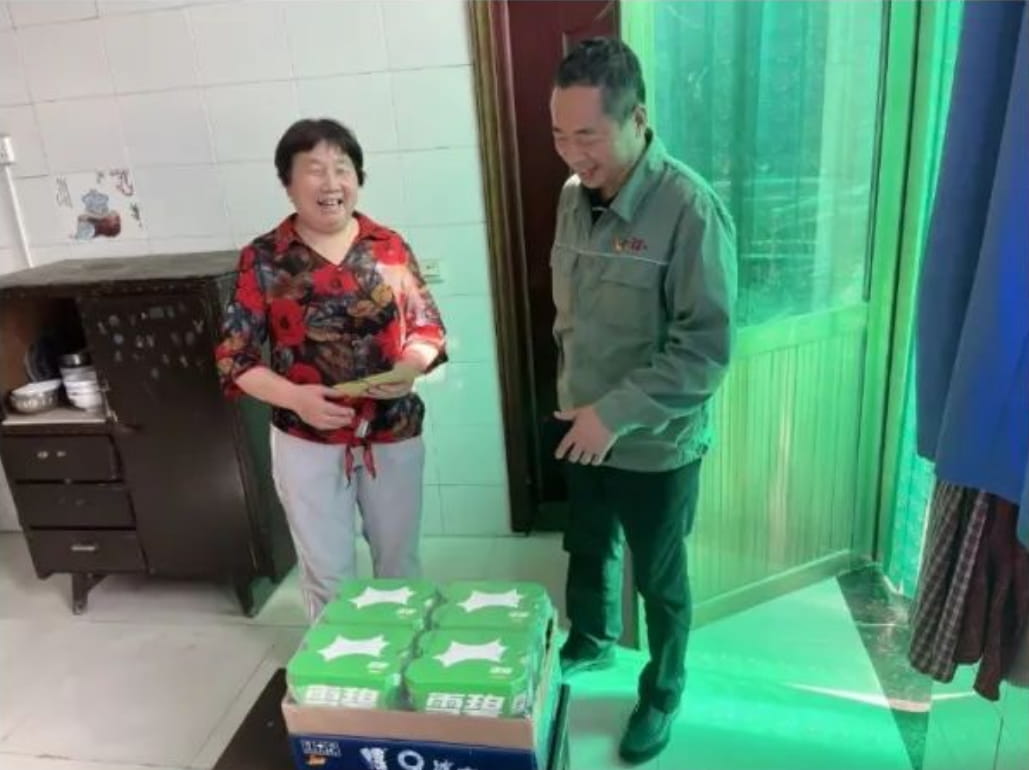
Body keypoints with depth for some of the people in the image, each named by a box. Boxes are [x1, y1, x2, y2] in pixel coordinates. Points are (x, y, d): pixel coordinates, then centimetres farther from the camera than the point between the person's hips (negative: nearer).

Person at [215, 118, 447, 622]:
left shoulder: (388, 247, -2)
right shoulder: (263, 260, -8)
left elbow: (428, 325, 3)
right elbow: (234, 357, -6)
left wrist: (410, 367, -18)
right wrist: (294, 396, -22)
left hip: (395, 434, 2)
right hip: (307, 441, -2)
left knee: (400, 562, 20)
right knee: (328, 574, 11)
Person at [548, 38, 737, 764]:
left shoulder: (691, 209, -23)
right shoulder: (575, 196, -1)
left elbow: (706, 349, -23)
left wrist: (616, 412, -26)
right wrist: (575, 393, 8)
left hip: (656, 445, -6)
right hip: (585, 430, 6)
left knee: (660, 580, 16)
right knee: (587, 549, 26)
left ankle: (662, 695, 42)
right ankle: (591, 643, 54)